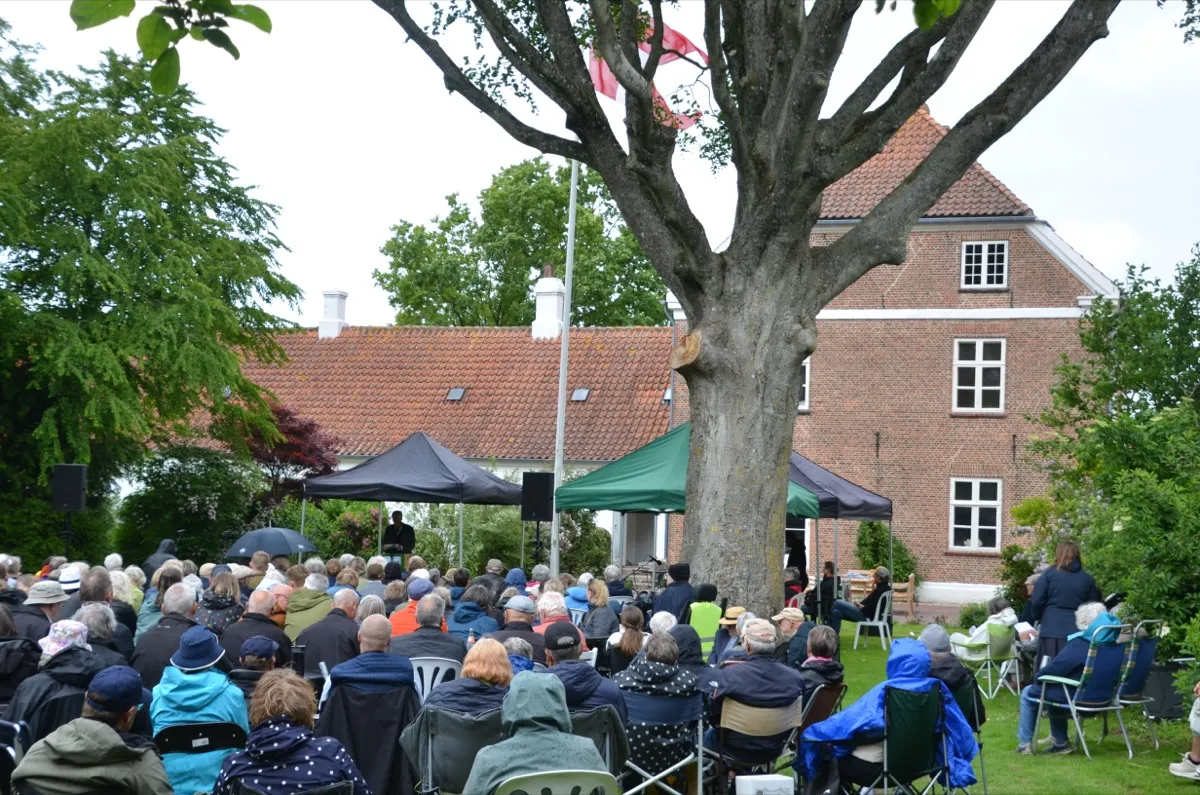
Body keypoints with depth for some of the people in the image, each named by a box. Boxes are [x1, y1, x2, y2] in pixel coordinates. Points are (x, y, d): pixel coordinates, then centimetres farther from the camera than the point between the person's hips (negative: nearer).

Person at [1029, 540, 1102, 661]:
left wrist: (1036, 617, 16)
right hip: (1077, 632, 2)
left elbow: (1037, 602, -2)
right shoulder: (1087, 579, 8)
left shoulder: (1049, 574, 0)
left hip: (1051, 630, -2)